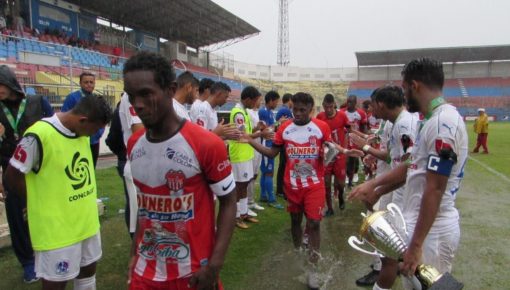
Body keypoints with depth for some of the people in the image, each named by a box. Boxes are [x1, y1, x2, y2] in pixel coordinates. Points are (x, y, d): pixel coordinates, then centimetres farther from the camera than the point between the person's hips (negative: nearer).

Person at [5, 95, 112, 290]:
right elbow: (13, 174, -13)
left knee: (88, 266, 22)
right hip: (56, 226, -7)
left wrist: (83, 204, 8)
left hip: (87, 220, 7)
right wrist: (40, 203, -2)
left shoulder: (83, 132, 0)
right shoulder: (39, 135, -23)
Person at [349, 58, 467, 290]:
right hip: (416, 221, 10)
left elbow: (435, 189, -24)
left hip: (431, 230, -10)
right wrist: (374, 186, 23)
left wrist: (416, 244, -21)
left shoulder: (443, 122, -21)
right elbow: (412, 167, 18)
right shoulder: (432, 120, 11)